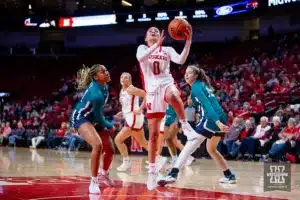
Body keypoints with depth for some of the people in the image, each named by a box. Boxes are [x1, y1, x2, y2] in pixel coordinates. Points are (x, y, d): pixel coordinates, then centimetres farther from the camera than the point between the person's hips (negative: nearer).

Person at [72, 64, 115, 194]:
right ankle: (94, 182, -22)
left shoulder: (104, 87, -6)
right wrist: (109, 126, -5)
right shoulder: (96, 94, -33)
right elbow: (98, 117, -22)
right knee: (98, 145, -33)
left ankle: (104, 174, 41)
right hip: (81, 118, -9)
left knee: (110, 150, 12)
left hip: (93, 119, 9)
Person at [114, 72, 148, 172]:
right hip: (130, 118, 10)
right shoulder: (122, 91, 14)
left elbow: (146, 95, -20)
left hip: (134, 118, -10)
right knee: (143, 142, 16)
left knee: (118, 139, -7)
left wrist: (140, 109, -21)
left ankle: (126, 162, 1)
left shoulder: (131, 89, -13)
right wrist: (122, 112, 14)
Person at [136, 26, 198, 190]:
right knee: (153, 134, 0)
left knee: (173, 96, -43)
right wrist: (157, 44, -21)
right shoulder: (142, 48, 11)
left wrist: (188, 42, -16)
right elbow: (140, 58, -13)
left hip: (166, 84, -1)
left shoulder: (167, 50, 13)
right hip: (152, 91, 1)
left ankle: (185, 125, -25)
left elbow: (181, 61, -6)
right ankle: (152, 170, 10)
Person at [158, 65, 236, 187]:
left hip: (212, 119, -9)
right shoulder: (203, 85, 22)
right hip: (219, 118, 9)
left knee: (190, 145, -14)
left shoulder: (196, 87, -6)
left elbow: (207, 105, -18)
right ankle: (229, 176, 29)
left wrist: (218, 122, -28)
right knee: (211, 149, 25)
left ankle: (173, 174, -26)